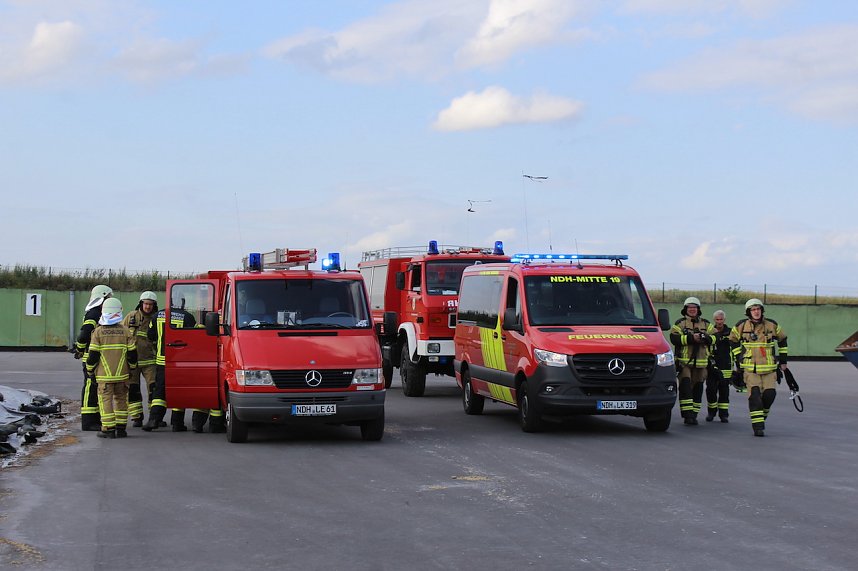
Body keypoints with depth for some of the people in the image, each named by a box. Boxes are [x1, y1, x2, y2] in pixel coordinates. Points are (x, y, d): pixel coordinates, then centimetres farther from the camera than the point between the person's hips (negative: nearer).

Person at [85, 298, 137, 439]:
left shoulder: (98, 332, -6)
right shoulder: (125, 331, 1)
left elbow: (93, 354, -6)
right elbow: (132, 352, 3)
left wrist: (90, 370, 6)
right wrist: (131, 367, 18)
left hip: (104, 374, -3)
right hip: (122, 374, 3)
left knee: (106, 399, 1)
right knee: (121, 399, 13)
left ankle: (108, 429, -4)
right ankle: (121, 428, 13)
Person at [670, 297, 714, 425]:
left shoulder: (706, 324, 14)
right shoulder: (679, 323, 4)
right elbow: (674, 338, -10)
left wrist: (704, 337, -17)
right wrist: (691, 338, -19)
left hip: (700, 362, 3)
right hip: (684, 361, -3)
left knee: (697, 388, 6)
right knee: (685, 387, -13)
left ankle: (693, 414, 13)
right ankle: (687, 414, -14)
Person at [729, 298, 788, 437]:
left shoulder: (772, 325, 3)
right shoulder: (741, 326, -1)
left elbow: (782, 339, 18)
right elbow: (733, 340, 16)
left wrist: (783, 360, 19)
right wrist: (738, 358, 12)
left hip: (769, 367, 2)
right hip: (750, 367, -2)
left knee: (769, 393, -8)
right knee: (754, 394, -14)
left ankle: (763, 414, 22)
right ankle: (758, 426, -13)